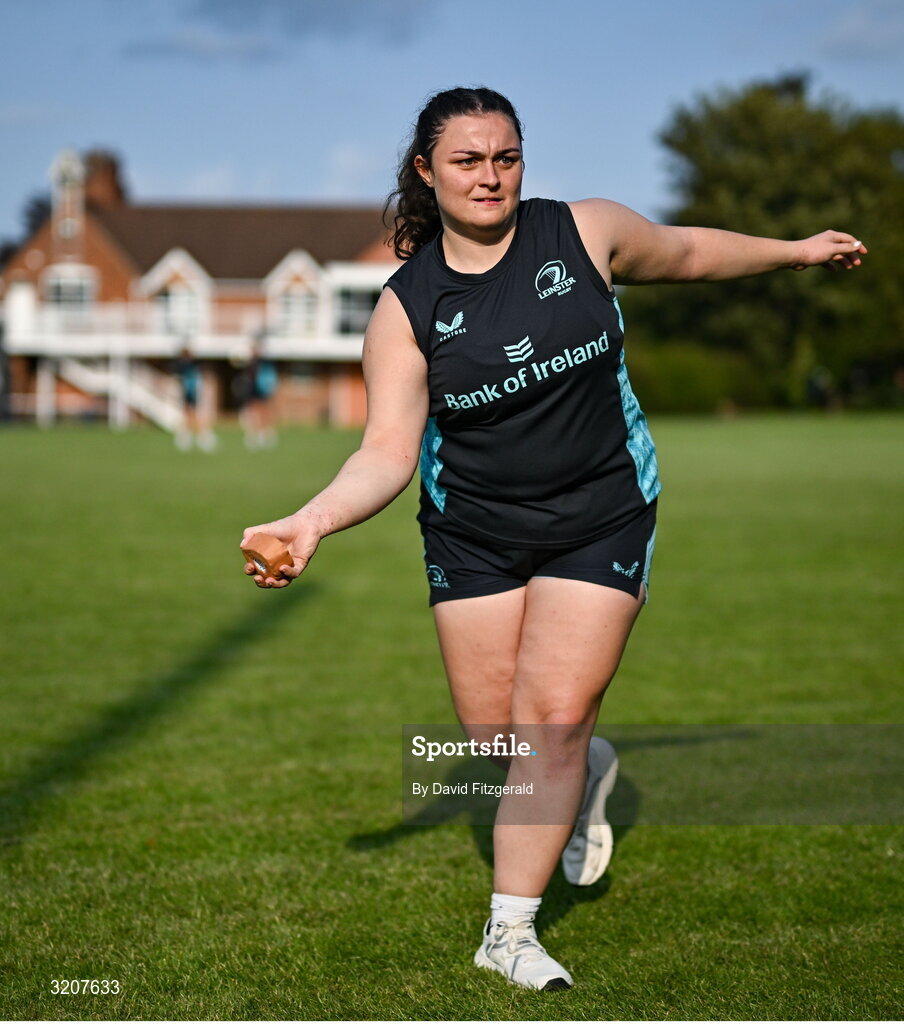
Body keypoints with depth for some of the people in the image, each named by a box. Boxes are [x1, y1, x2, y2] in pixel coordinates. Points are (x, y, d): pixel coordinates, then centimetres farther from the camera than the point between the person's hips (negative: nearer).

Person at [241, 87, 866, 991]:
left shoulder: (587, 232, -7)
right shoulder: (406, 306, -9)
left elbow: (685, 252, 13)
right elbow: (388, 453, -15)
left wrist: (797, 251, 23)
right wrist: (314, 521, -32)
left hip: (602, 517, -1)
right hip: (473, 533, 1)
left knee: (554, 721, -9)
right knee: (493, 734, 3)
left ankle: (510, 931, 6)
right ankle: (585, 776, 40)